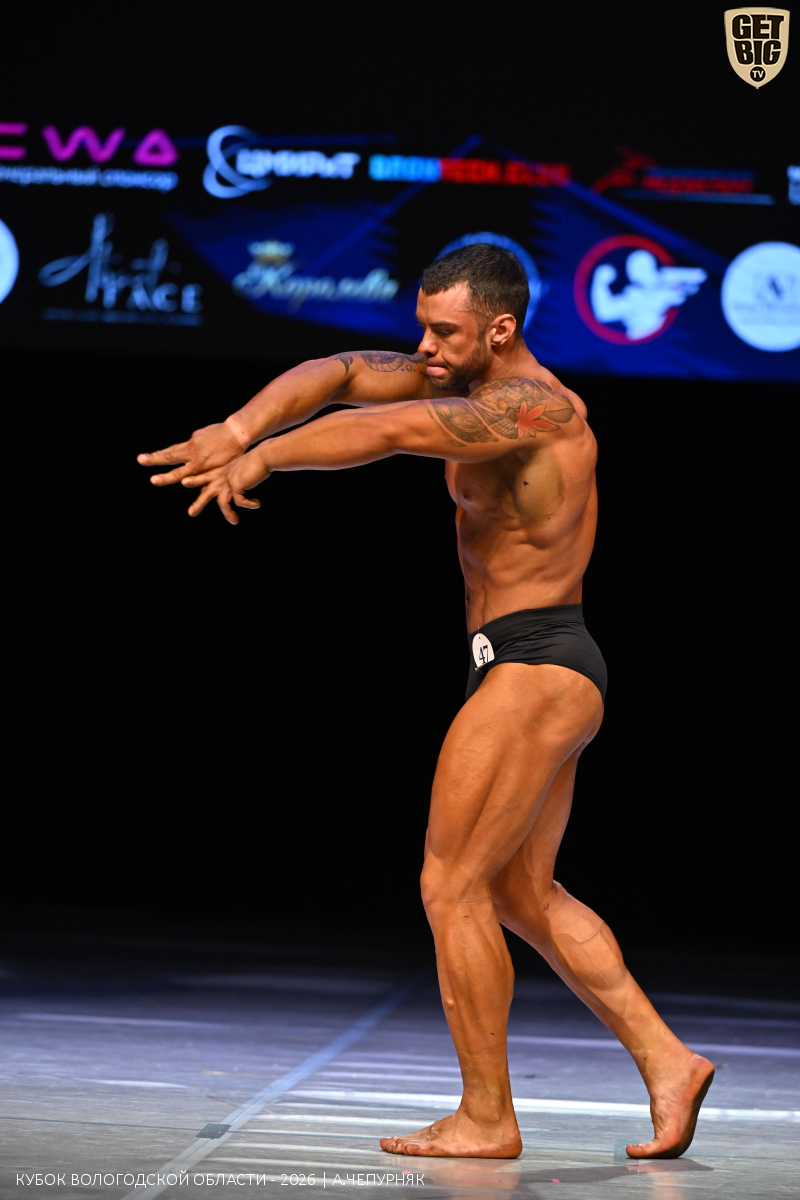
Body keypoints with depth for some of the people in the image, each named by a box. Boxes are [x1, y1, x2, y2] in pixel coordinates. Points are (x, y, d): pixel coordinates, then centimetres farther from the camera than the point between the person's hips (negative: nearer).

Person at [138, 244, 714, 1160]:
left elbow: (387, 431, -32)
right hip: (543, 672, 10)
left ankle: (486, 1119, 0)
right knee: (521, 894, 15)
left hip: (534, 671, -10)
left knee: (452, 887, -6)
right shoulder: (466, 381, 10)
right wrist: (240, 427, -15)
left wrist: (262, 460, -22)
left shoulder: (535, 407, -19)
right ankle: (665, 1062, 15)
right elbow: (338, 376, 2)